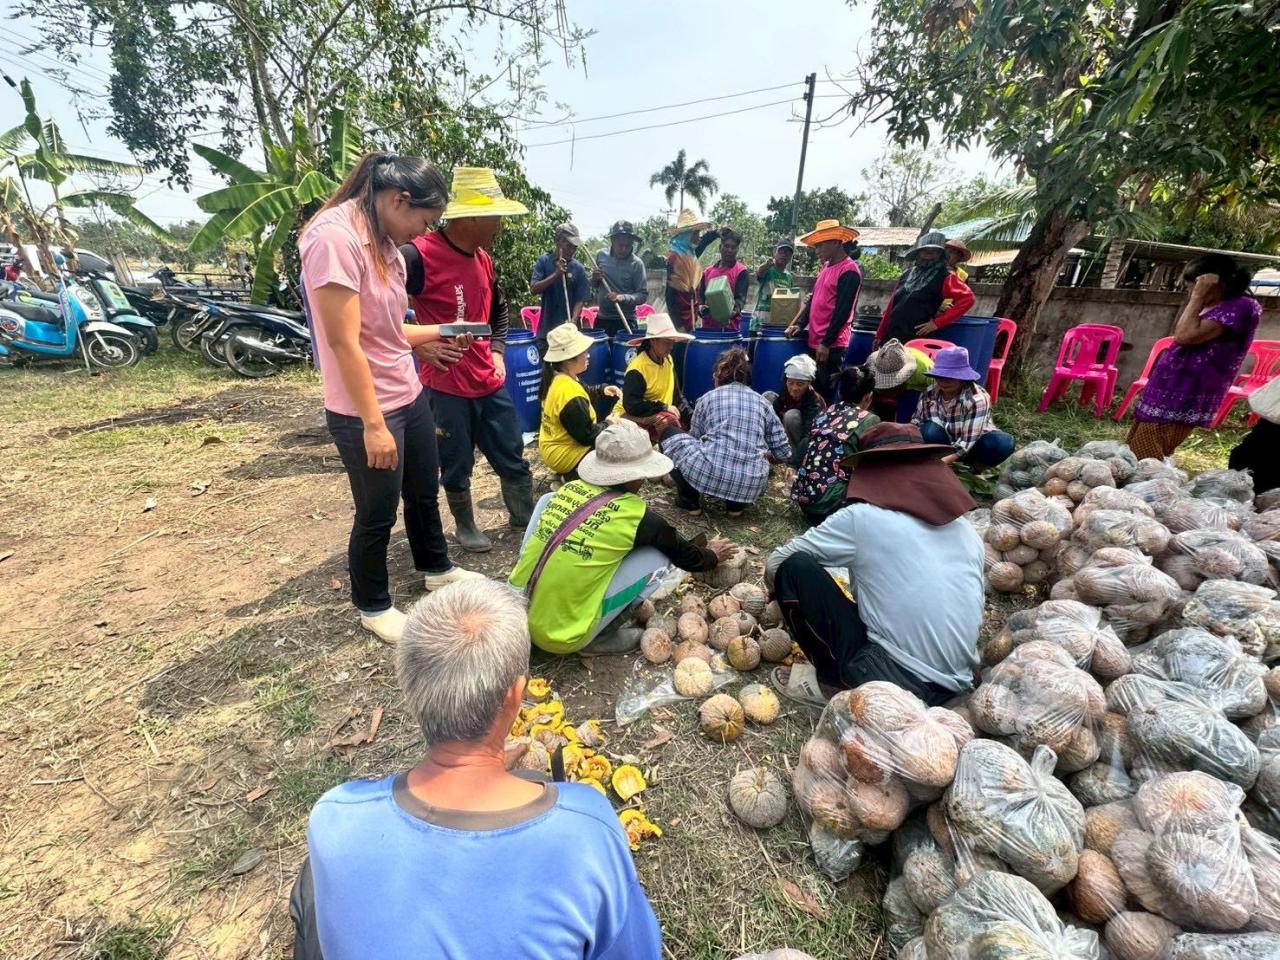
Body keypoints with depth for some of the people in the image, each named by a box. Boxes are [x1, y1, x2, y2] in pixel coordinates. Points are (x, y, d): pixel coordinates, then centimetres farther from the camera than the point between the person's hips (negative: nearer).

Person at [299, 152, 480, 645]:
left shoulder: (382, 241, 8)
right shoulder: (334, 238, -19)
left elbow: (385, 330, 9)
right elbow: (344, 342, -22)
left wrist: (438, 332, 8)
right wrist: (373, 425, -21)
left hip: (410, 397, 9)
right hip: (364, 413, -8)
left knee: (424, 493, 22)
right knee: (377, 515, 9)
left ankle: (436, 569, 46)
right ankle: (373, 607, 33)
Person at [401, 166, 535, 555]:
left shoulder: (483, 258, 8)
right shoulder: (419, 256, -16)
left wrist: (497, 351, 11)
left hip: (490, 381, 7)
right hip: (446, 385, -6)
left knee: (513, 458, 14)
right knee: (457, 468, 10)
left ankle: (526, 517, 34)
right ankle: (465, 525, 34)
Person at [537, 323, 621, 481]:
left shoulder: (556, 378, -2)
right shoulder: (571, 397, -31)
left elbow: (584, 393, 17)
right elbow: (587, 435, -26)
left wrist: (602, 391, -1)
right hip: (565, 455, -10)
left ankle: (572, 473, 15)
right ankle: (574, 475, -3)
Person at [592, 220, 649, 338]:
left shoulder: (636, 264, -9)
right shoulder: (601, 255, 2)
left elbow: (643, 295, -10)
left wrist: (622, 297, -24)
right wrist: (595, 278, -8)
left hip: (625, 321, -4)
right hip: (602, 319, 4)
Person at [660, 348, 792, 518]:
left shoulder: (707, 398, 13)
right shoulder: (762, 402, 18)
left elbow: (694, 439, 25)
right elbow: (784, 454, 16)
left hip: (709, 474, -3)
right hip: (752, 484, 3)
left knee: (669, 434, 23)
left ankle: (690, 501, 17)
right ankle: (736, 504, 17)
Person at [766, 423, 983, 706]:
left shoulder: (862, 517, -10)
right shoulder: (966, 528, 6)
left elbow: (776, 563, -2)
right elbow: (974, 615, 15)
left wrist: (784, 591, 20)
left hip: (888, 676, -6)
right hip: (952, 688, 7)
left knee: (795, 569, -3)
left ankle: (832, 680, 5)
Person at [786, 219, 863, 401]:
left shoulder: (849, 270, -11)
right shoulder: (826, 267, 16)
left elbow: (842, 311, -16)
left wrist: (826, 343, -18)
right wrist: (800, 324, 8)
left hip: (831, 345, -8)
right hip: (814, 341, 8)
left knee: (826, 393, -4)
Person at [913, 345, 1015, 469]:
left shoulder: (977, 398, -27)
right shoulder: (928, 395, -15)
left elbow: (967, 441, -32)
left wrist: (941, 461, -43)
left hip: (974, 444, -2)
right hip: (948, 445, 2)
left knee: (1003, 443, -33)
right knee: (929, 430, -29)